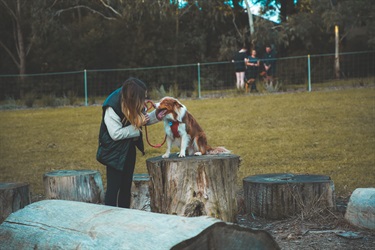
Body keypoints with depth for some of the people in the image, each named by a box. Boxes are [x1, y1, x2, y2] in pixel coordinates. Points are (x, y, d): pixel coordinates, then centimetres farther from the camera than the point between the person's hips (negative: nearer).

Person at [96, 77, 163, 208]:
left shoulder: (135, 103, -7)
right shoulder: (112, 107, -26)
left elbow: (145, 119, 8)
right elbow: (116, 134, -25)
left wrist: (157, 115, -11)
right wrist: (137, 125, -24)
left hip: (129, 148, 7)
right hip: (115, 152, -7)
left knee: (126, 185, 13)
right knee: (113, 187, -4)